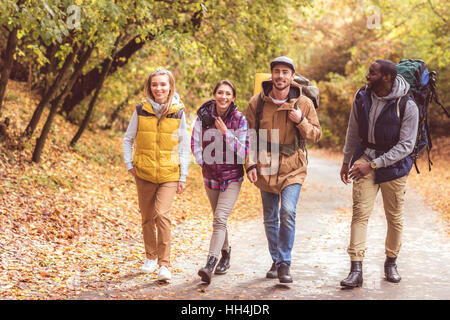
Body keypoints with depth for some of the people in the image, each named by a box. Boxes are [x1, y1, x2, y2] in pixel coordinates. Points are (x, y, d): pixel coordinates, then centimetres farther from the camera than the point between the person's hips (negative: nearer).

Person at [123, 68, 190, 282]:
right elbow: (128, 139, 12)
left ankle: (164, 264, -12)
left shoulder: (178, 112, -3)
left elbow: (184, 147, 4)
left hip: (169, 175, -2)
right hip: (144, 173, 2)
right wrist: (129, 165, 3)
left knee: (162, 214, -18)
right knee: (147, 217, 11)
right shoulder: (141, 111, 0)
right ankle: (151, 257, 31)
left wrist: (183, 177, 2)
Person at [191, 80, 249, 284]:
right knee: (218, 219, 18)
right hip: (210, 177, 4)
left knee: (220, 219, -18)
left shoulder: (240, 120, -10)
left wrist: (225, 132, -20)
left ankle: (210, 264, -25)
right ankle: (225, 253, 41)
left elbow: (243, 152, -12)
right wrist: (203, 163, -2)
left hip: (232, 178, -4)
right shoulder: (203, 116, -3)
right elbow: (195, 143, 7)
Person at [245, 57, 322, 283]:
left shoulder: (303, 103, -2)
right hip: (265, 167, 2)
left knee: (287, 212, -18)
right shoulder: (257, 102, 0)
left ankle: (284, 262, -6)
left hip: (293, 167, -2)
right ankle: (276, 261, 28)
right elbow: (250, 136, 5)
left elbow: (316, 135, 2)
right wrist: (251, 164, -5)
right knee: (270, 218, 11)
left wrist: (301, 121, -17)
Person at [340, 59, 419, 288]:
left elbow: (406, 145, -15)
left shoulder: (407, 106, -16)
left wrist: (373, 164, -20)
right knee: (360, 212, -9)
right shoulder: (362, 97, -3)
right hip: (365, 156, 2)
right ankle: (356, 270, -11)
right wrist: (346, 161, 17)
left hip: (394, 163, -2)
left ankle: (391, 262, 28)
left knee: (395, 217, 7)